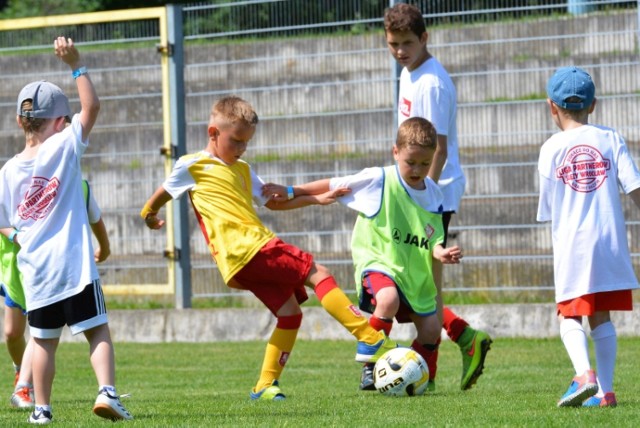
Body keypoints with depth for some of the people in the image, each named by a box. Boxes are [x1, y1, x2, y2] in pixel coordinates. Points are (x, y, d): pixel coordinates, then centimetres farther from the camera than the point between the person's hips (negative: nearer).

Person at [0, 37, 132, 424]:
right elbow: (92, 105, -2)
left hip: (35, 271, 3)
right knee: (98, 330, 2)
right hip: (74, 265, -3)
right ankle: (107, 391, -15)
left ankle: (42, 408, 12)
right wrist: (76, 65, -2)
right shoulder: (64, 148, -6)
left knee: (44, 340, 12)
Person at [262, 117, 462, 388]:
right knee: (389, 299, -36)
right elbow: (334, 186, -3)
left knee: (431, 330, 7)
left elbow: (434, 241, 4)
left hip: (415, 272, 5)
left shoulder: (433, 194, 1)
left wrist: (441, 253, -20)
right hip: (377, 261, -5)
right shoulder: (378, 180, -12)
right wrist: (291, 192, -5)